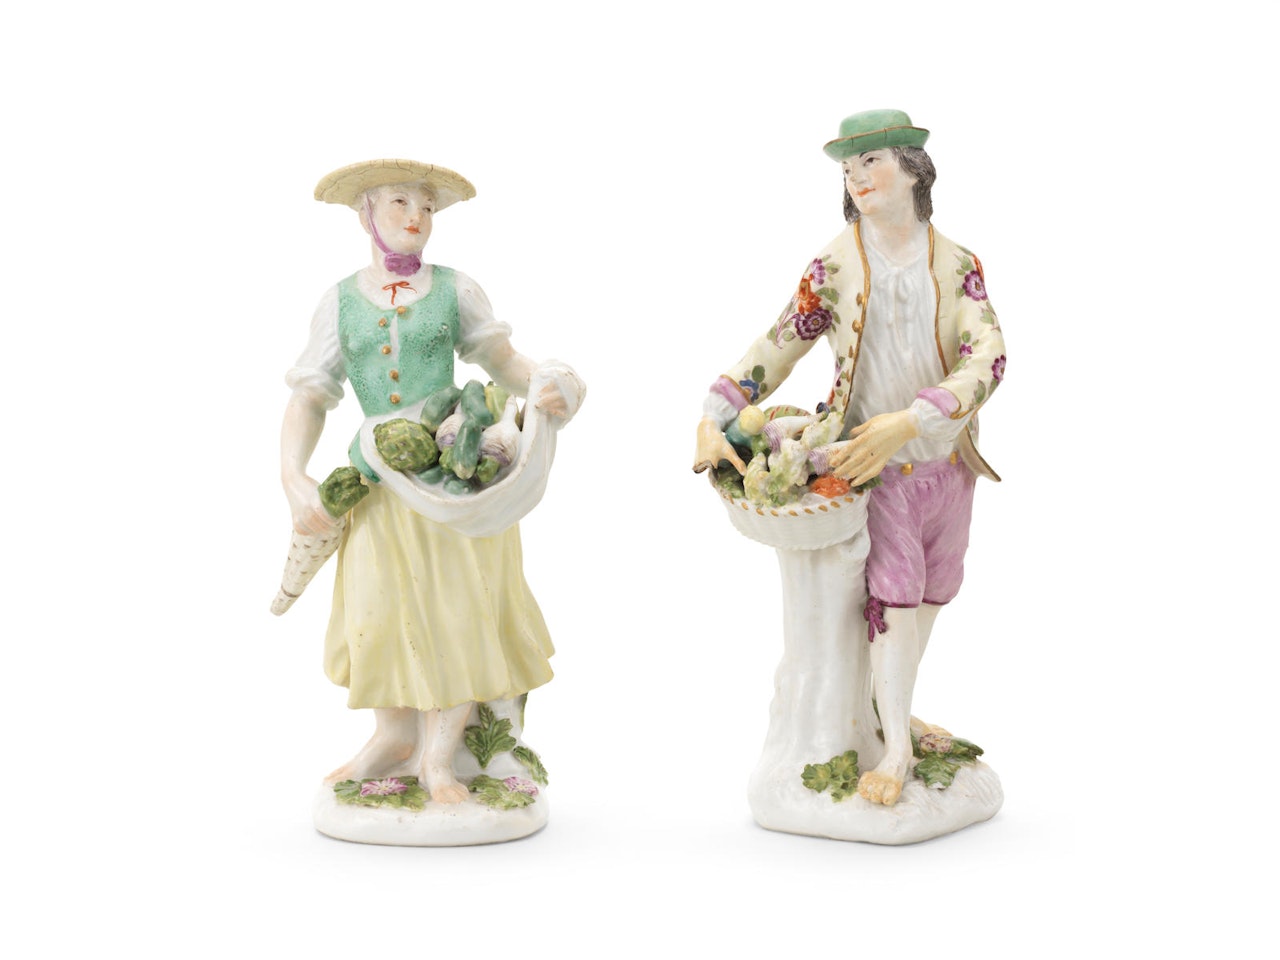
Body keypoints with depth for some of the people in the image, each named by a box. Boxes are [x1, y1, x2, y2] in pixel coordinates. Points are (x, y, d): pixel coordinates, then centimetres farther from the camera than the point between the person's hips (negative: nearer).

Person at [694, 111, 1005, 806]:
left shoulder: (957, 265, -3)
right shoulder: (834, 266, -4)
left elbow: (988, 357, -16)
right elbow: (776, 347, -3)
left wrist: (909, 422, -30)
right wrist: (713, 419, -17)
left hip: (946, 459, 3)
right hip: (872, 463, -3)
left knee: (931, 593, 12)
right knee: (891, 591, -9)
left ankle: (892, 708, 32)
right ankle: (896, 747, 1)